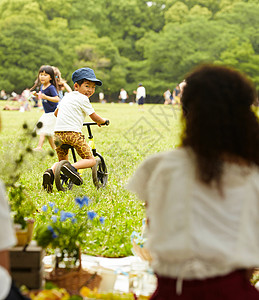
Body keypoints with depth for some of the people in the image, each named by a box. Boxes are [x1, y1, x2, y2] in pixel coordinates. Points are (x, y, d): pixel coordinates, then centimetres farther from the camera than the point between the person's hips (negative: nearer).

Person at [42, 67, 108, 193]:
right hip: (73, 133, -7)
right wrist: (103, 121, 26)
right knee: (90, 160, 0)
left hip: (58, 133, 7)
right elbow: (94, 117, 5)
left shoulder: (67, 96, 23)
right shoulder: (83, 99, 1)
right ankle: (72, 167, -27)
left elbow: (56, 113, 37)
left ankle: (51, 171, -7)